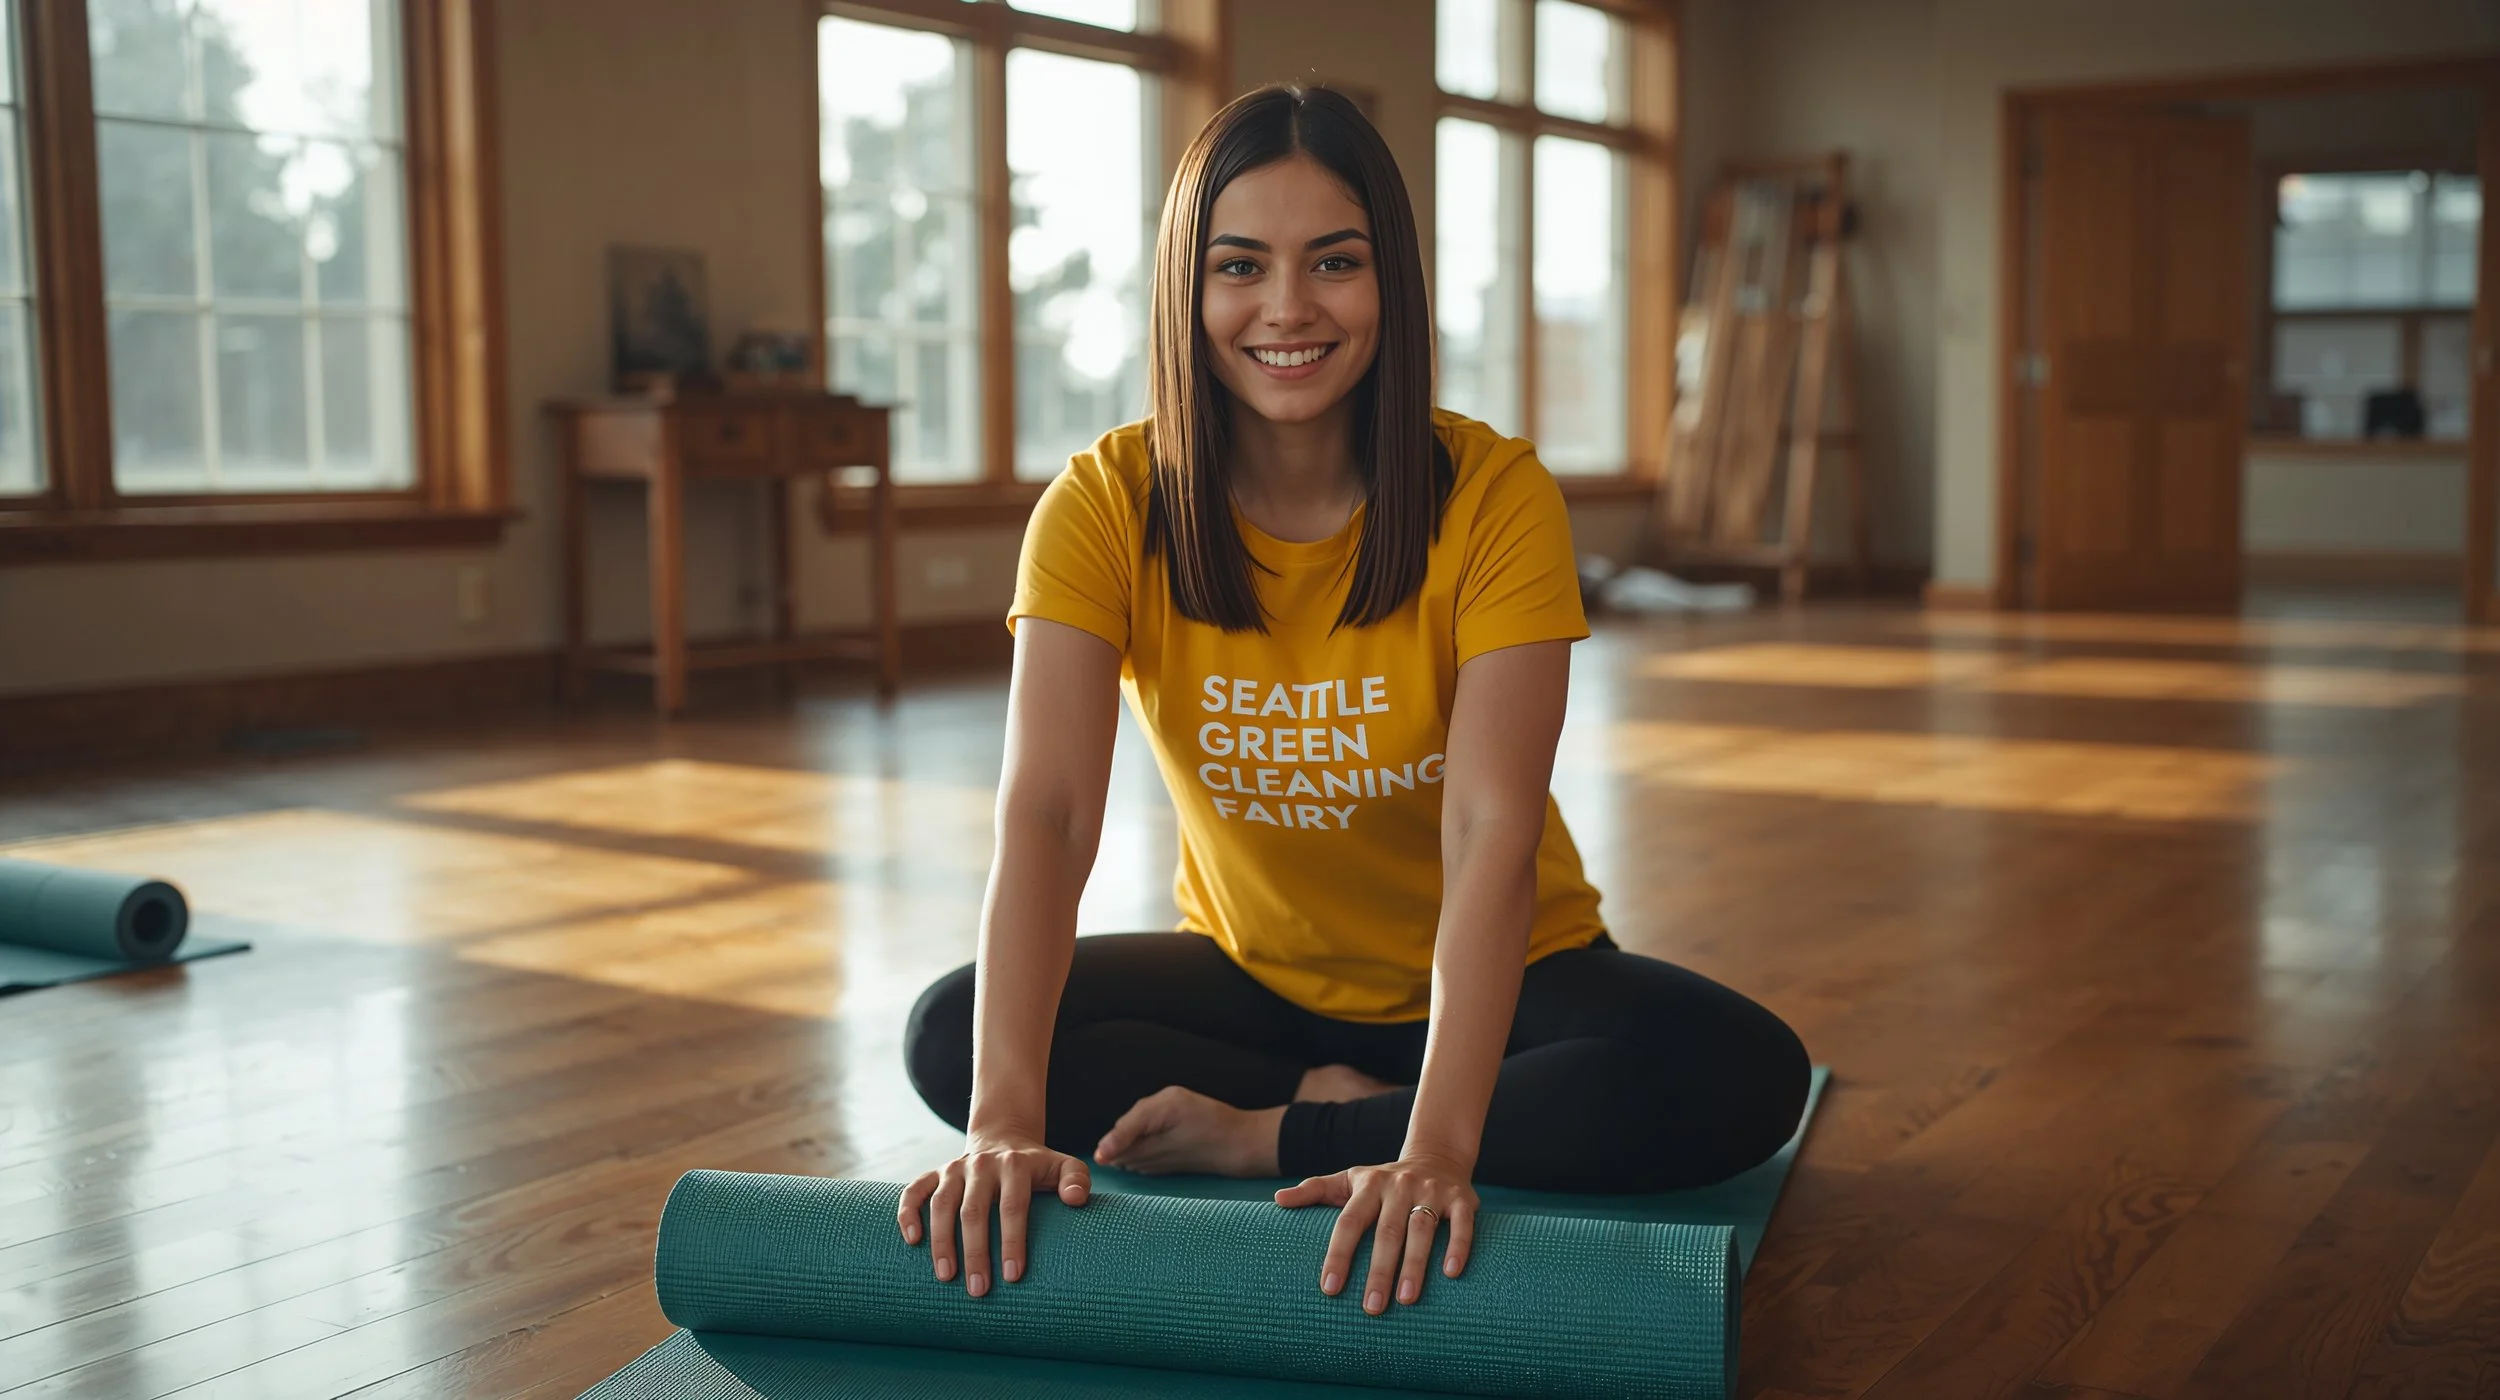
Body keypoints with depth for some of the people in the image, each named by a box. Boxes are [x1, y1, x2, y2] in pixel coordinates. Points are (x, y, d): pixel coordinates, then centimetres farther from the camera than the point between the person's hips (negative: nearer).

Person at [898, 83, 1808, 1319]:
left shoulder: (1493, 495, -21)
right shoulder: (1106, 507, -16)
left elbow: (1494, 831, -31)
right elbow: (1046, 812, -27)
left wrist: (1437, 1144, -44)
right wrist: (1007, 1118, -41)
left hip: (1489, 974, -1)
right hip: (1251, 973, 1)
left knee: (1741, 1080, -29)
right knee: (950, 1037, -22)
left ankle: (1272, 1137, -18)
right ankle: (1347, 1116, -14)